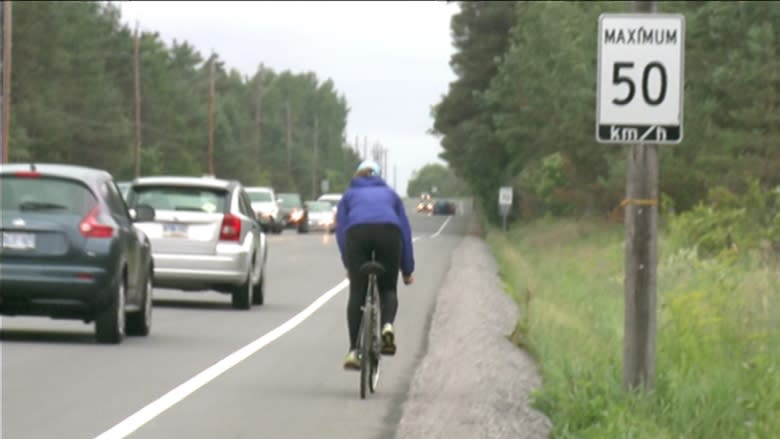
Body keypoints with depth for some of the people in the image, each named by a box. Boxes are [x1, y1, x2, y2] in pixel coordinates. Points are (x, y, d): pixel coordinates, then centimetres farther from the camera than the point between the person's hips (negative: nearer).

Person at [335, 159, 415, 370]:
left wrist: (348, 264, 20)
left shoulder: (349, 195, 33)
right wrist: (407, 270, 28)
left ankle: (354, 351, -6)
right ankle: (387, 325, -16)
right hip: (389, 232, 1)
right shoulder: (390, 194, 35)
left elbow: (341, 229, 19)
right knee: (388, 288, 15)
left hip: (357, 233, -1)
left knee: (357, 293, 3)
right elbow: (405, 230, 28)